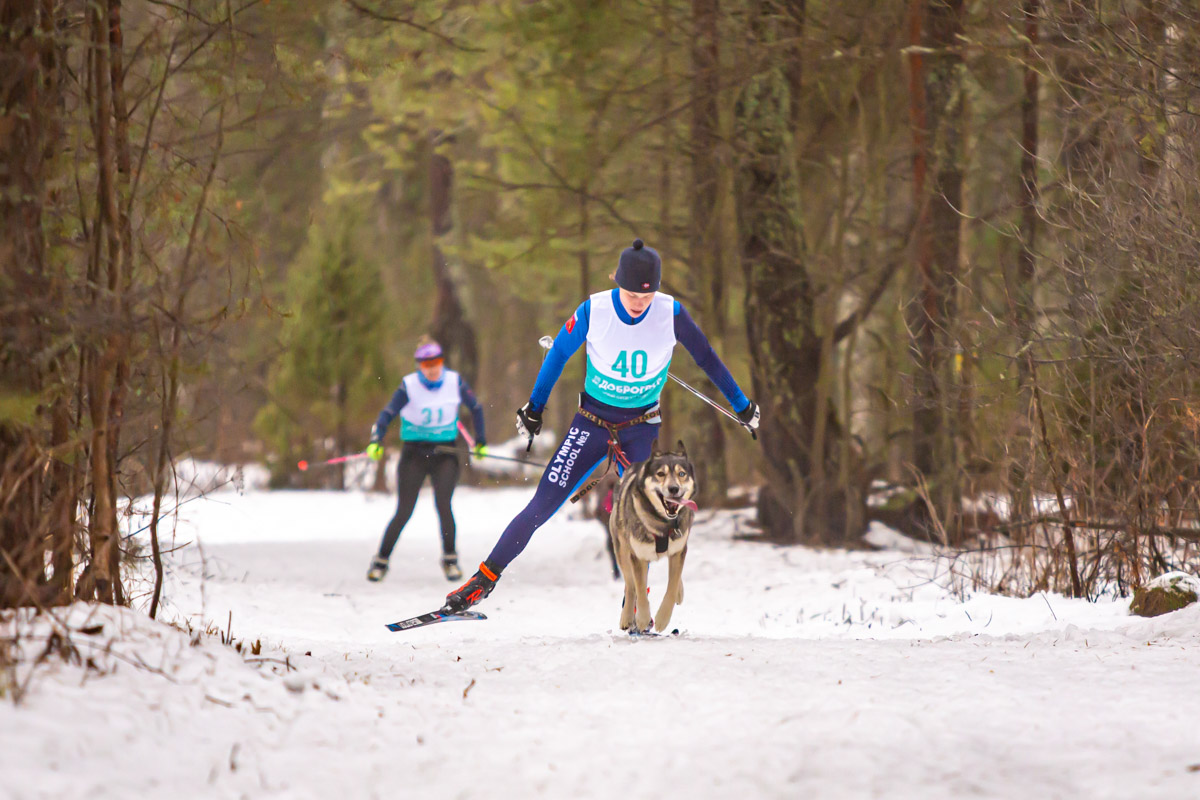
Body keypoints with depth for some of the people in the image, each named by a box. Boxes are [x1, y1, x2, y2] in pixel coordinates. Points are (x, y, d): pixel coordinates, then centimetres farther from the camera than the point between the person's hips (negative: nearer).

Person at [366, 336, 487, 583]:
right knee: (404, 512, -5)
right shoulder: (409, 385, -11)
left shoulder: (455, 382, -5)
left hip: (444, 453, 1)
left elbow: (476, 408, 10)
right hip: (414, 452, -1)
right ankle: (381, 561, 9)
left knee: (443, 504, -17)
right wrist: (376, 442, -30)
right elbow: (387, 414, -13)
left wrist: (481, 441, 14)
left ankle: (450, 559, 0)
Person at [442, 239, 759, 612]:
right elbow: (559, 353, 0)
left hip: (641, 428, 1)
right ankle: (485, 579, 6)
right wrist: (534, 406, 10)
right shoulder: (594, 311, -17)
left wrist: (741, 404, 11)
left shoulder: (671, 314, -15)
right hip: (592, 421, -1)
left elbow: (706, 357, 1)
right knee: (541, 506, -6)